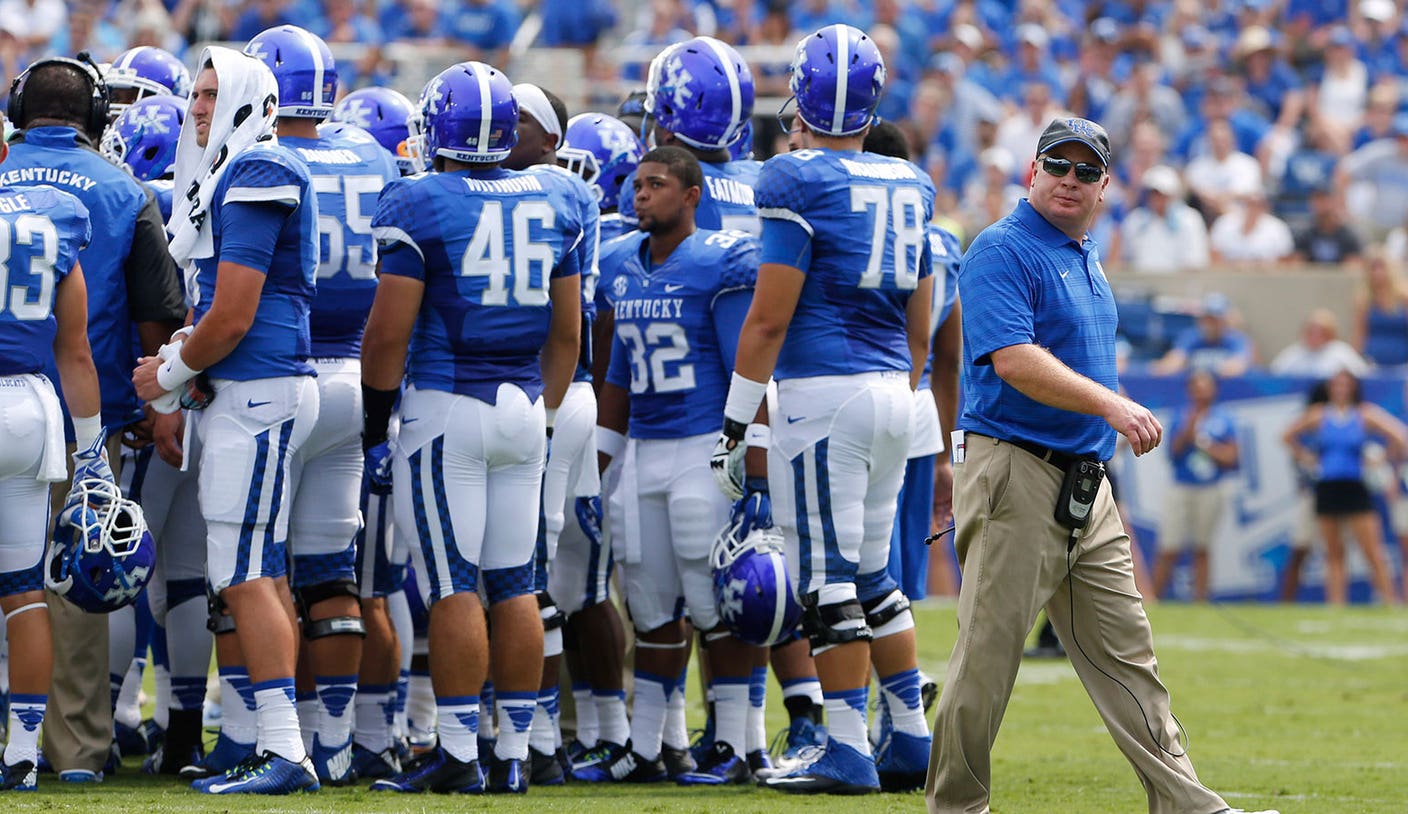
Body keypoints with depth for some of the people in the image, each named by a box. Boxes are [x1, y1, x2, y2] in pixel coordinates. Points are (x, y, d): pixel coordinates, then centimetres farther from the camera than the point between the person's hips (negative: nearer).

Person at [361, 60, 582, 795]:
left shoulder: (420, 204, -9)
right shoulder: (551, 203, 8)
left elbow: (389, 329, -10)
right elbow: (567, 331, 13)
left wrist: (374, 418, 1)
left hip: (445, 405, -5)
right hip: (523, 406, 5)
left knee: (452, 587, -4)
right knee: (514, 585, 8)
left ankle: (458, 753, -4)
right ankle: (513, 753, 11)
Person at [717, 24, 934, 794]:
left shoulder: (800, 182, -10)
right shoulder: (909, 188, 12)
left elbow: (769, 318, -11)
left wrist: (735, 425, -6)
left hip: (822, 391, -7)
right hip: (891, 392, 7)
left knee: (828, 580, -3)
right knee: (871, 575, 17)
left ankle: (849, 751, -2)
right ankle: (912, 739, 17)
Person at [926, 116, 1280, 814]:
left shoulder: (1085, 258, 19)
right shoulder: (1003, 251, -9)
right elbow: (1014, 360, -22)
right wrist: (1110, 405, -31)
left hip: (1086, 486, 9)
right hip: (1014, 476, -9)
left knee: (1126, 653, 5)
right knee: (989, 652, -6)